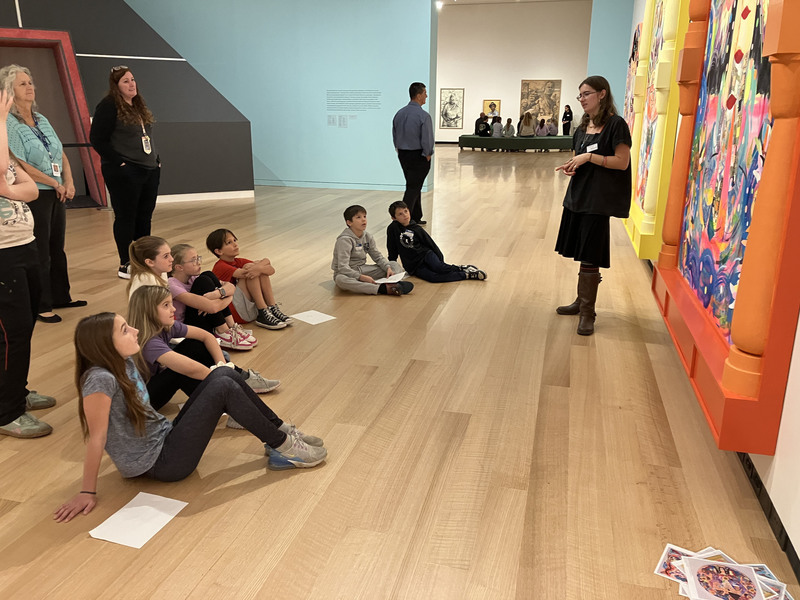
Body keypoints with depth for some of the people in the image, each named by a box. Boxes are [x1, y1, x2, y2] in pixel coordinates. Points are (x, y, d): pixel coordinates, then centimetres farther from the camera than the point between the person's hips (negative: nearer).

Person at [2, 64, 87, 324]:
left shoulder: (42, 120, 12)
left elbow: (61, 155, 12)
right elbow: (21, 167, -18)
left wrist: (68, 182, -3)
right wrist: (56, 184, -12)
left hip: (57, 194, 7)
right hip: (33, 196, -7)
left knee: (57, 248, 15)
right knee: (39, 253, 0)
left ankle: (61, 296, 28)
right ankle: (41, 306, 12)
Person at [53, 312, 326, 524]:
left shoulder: (124, 361, 1)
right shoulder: (100, 379, -25)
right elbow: (97, 438, -23)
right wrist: (87, 492, -17)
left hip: (166, 437, 9)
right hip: (160, 463, -9)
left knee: (223, 373, -2)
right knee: (224, 388, -18)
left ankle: (281, 430, 5)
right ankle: (283, 447, -4)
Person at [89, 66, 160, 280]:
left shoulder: (139, 105, 16)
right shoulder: (108, 106, -8)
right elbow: (97, 139, -12)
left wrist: (156, 159, 12)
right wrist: (119, 162, -17)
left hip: (149, 171, 8)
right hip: (124, 174, -7)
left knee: (145, 217, 11)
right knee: (126, 218, -1)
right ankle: (125, 265, 8)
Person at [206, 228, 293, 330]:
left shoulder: (240, 262, 12)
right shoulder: (220, 267, -10)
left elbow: (271, 270, -1)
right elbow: (245, 273, -26)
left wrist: (259, 269, -21)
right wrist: (263, 263, -14)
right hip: (238, 314, -7)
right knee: (249, 267, -18)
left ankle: (273, 309, -9)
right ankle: (263, 315, -20)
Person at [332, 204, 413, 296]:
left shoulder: (368, 237, 5)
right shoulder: (344, 240, -18)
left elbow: (378, 257, 7)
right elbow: (343, 267, -26)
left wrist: (388, 268, -14)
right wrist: (361, 277, -36)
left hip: (362, 269, 7)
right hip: (346, 273, -7)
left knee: (393, 264, -2)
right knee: (340, 279, -44)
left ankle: (395, 283, -39)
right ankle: (382, 289, -53)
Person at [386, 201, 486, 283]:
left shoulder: (416, 229, 2)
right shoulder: (392, 229, -4)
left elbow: (430, 243, 7)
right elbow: (392, 252, 3)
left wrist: (440, 260, 2)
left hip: (425, 254, 2)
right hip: (414, 267, -1)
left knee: (438, 267, -35)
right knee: (432, 278, -30)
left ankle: (461, 268, -11)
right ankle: (467, 275, -27)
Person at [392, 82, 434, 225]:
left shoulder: (399, 113, 4)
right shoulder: (423, 116, -18)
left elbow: (394, 136, 10)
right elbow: (427, 139, -18)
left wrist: (400, 150, 16)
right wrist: (427, 154, -4)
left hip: (402, 154, 8)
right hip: (418, 156, -7)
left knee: (414, 186, 20)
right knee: (413, 188, -1)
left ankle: (416, 218, 29)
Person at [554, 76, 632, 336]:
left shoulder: (615, 124, -8)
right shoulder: (583, 126, 15)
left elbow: (622, 162, -14)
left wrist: (589, 157, -18)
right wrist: (571, 166, 0)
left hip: (598, 199, -7)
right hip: (578, 194, 7)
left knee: (590, 257, -5)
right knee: (582, 253, 12)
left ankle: (587, 312, 3)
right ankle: (582, 301, 24)